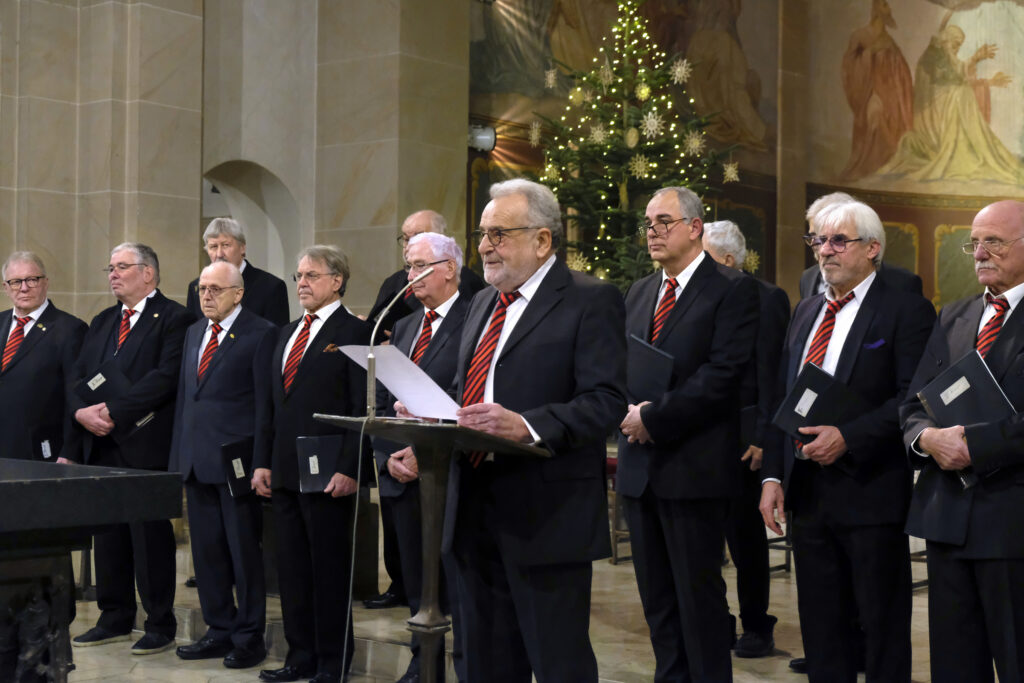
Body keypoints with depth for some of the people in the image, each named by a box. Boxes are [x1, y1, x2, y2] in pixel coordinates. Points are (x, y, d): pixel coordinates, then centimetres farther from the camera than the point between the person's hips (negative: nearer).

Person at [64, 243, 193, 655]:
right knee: (107, 533, 12)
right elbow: (77, 378, 14)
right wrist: (82, 412, -6)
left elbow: (166, 377, -17)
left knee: (151, 535, -2)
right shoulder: (102, 322, 19)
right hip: (100, 445, 7)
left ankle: (160, 625, 8)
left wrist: (114, 412, -18)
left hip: (146, 446, -7)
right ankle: (115, 619, 23)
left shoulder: (173, 319, -5)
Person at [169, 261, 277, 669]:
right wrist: (179, 455, 13)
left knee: (244, 551, 1)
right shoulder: (194, 333, 16)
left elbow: (265, 402, -10)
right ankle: (220, 631, 23)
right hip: (197, 462, 7)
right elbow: (184, 395, 18)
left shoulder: (260, 334, -7)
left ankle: (249, 637, 11)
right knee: (207, 551, 12)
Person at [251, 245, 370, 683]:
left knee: (331, 571, 1)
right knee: (292, 569, 10)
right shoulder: (287, 335, 18)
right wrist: (262, 462, 11)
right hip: (285, 473, 7)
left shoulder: (354, 332, -5)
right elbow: (272, 404, 19)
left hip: (328, 476, -7)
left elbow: (363, 408, -11)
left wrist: (348, 469, -17)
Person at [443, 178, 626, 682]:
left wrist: (527, 426, -28)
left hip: (545, 516, -7)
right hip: (475, 511, 7)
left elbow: (606, 401, -16)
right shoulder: (483, 302, 18)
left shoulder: (591, 300, -6)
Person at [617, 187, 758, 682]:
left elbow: (722, 376, -16)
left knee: (699, 595, 0)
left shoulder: (732, 289, -6)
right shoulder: (638, 293, 16)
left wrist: (654, 417, -16)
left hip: (694, 467, -7)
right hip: (639, 465, 7)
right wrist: (630, 413, -5)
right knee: (656, 598, 13)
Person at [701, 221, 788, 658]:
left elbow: (772, 374, -12)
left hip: (739, 437, -5)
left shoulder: (766, 299, -7)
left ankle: (756, 627, 17)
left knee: (744, 532, 4)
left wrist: (763, 438, -16)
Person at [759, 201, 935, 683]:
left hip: (870, 493, -6)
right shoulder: (806, 312, 15)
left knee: (883, 624, 4)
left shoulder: (906, 311, -6)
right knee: (820, 626, 14)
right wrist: (773, 476, 7)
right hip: (806, 492, 6)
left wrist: (847, 437, -21)